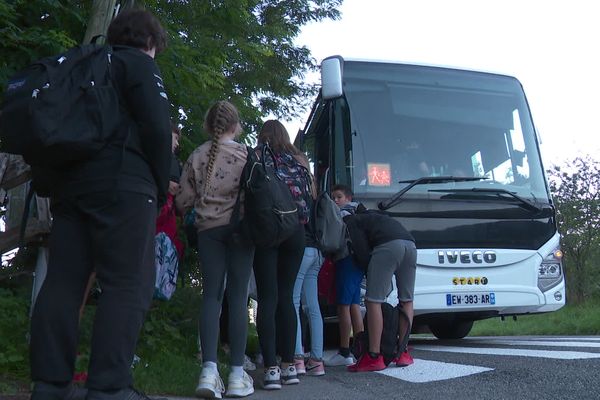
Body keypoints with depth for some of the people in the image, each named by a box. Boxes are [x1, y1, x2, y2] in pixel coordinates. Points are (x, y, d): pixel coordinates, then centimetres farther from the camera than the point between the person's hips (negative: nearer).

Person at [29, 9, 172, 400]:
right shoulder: (139, 63, 4)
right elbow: (157, 127, -9)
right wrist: (161, 187, 0)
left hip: (70, 184, 8)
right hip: (122, 185, -7)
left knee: (63, 281, 4)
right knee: (127, 285, -8)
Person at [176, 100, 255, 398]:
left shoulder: (196, 156, 6)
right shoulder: (247, 154, 0)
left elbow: (183, 202, 6)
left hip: (208, 229, 2)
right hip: (240, 226, -2)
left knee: (211, 296, 3)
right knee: (238, 297, 0)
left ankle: (209, 369, -10)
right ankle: (237, 374, -1)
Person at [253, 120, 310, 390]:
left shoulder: (257, 157, 6)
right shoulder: (299, 160, 16)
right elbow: (310, 196, 13)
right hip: (295, 231, 3)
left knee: (268, 298, -3)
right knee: (286, 296, 11)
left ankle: (271, 369, -9)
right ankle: (289, 365, 11)